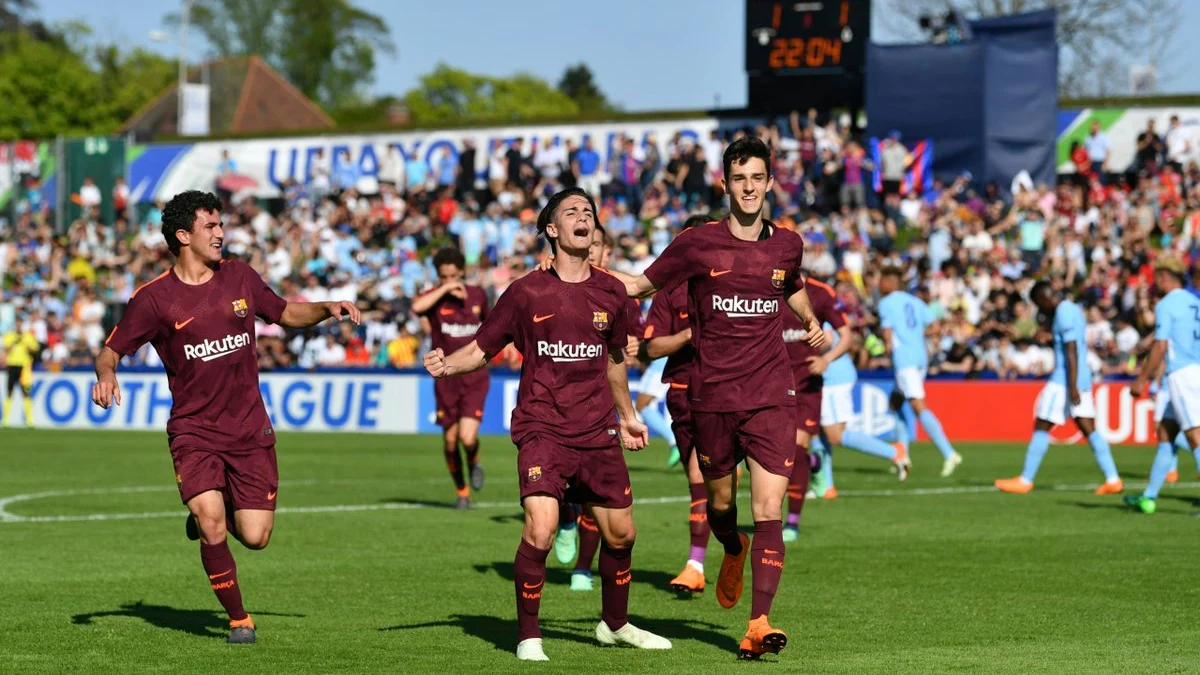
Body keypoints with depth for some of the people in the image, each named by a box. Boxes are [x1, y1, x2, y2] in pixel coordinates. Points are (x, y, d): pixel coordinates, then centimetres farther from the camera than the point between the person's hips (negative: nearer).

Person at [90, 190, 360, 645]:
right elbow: (111, 351, 1)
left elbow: (286, 314, 20)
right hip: (193, 431, -3)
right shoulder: (154, 298, -5)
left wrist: (327, 309, 2)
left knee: (255, 537, -5)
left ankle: (208, 516, 31)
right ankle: (238, 619, 0)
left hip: (249, 429, 3)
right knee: (211, 527, -21)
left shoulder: (240, 278, 5)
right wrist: (106, 376, -21)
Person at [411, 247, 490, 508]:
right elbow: (417, 307, -31)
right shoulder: (435, 298, -6)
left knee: (467, 437, -16)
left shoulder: (477, 295, 3)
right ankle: (462, 492, 24)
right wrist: (445, 289, -27)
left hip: (474, 378, 0)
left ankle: (474, 461, 19)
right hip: (446, 378, 0)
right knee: (450, 440, 5)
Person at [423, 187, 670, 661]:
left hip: (598, 434, 4)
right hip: (542, 430, -4)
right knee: (540, 530, -20)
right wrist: (447, 364, -18)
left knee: (620, 534, 10)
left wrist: (627, 416, 31)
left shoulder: (610, 292, 8)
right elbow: (482, 348, 2)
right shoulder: (527, 292, -3)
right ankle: (528, 636, -5)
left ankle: (615, 624, 35)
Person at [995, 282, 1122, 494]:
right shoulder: (1075, 310, 17)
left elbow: (1071, 351, -20)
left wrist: (1072, 386, -24)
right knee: (1089, 430, 6)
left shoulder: (1063, 314, -13)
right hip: (1083, 379, 10)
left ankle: (1025, 480, 2)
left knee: (1041, 428, -2)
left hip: (1064, 381, -10)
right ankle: (1113, 479, 0)